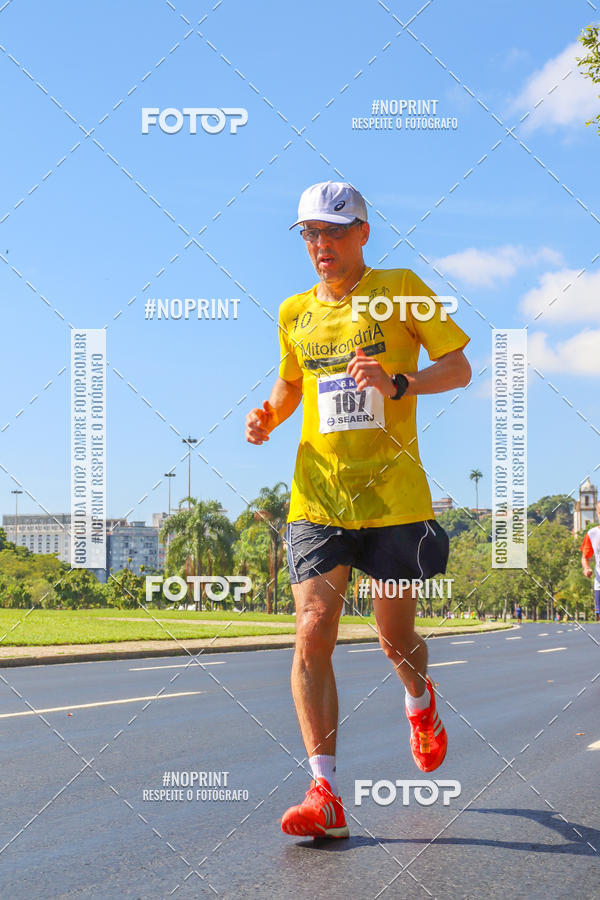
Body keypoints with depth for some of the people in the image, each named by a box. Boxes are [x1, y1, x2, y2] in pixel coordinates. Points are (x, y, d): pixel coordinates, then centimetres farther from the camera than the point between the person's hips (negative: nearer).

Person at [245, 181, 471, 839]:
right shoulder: (294, 313, 12)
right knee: (312, 632, -14)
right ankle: (324, 794, -13)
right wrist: (268, 415, 5)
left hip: (394, 495, -2)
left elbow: (459, 367, 0)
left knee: (397, 641, 8)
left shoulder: (400, 290, 1)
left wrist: (398, 384, -18)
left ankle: (420, 701, 45)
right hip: (317, 499, 2)